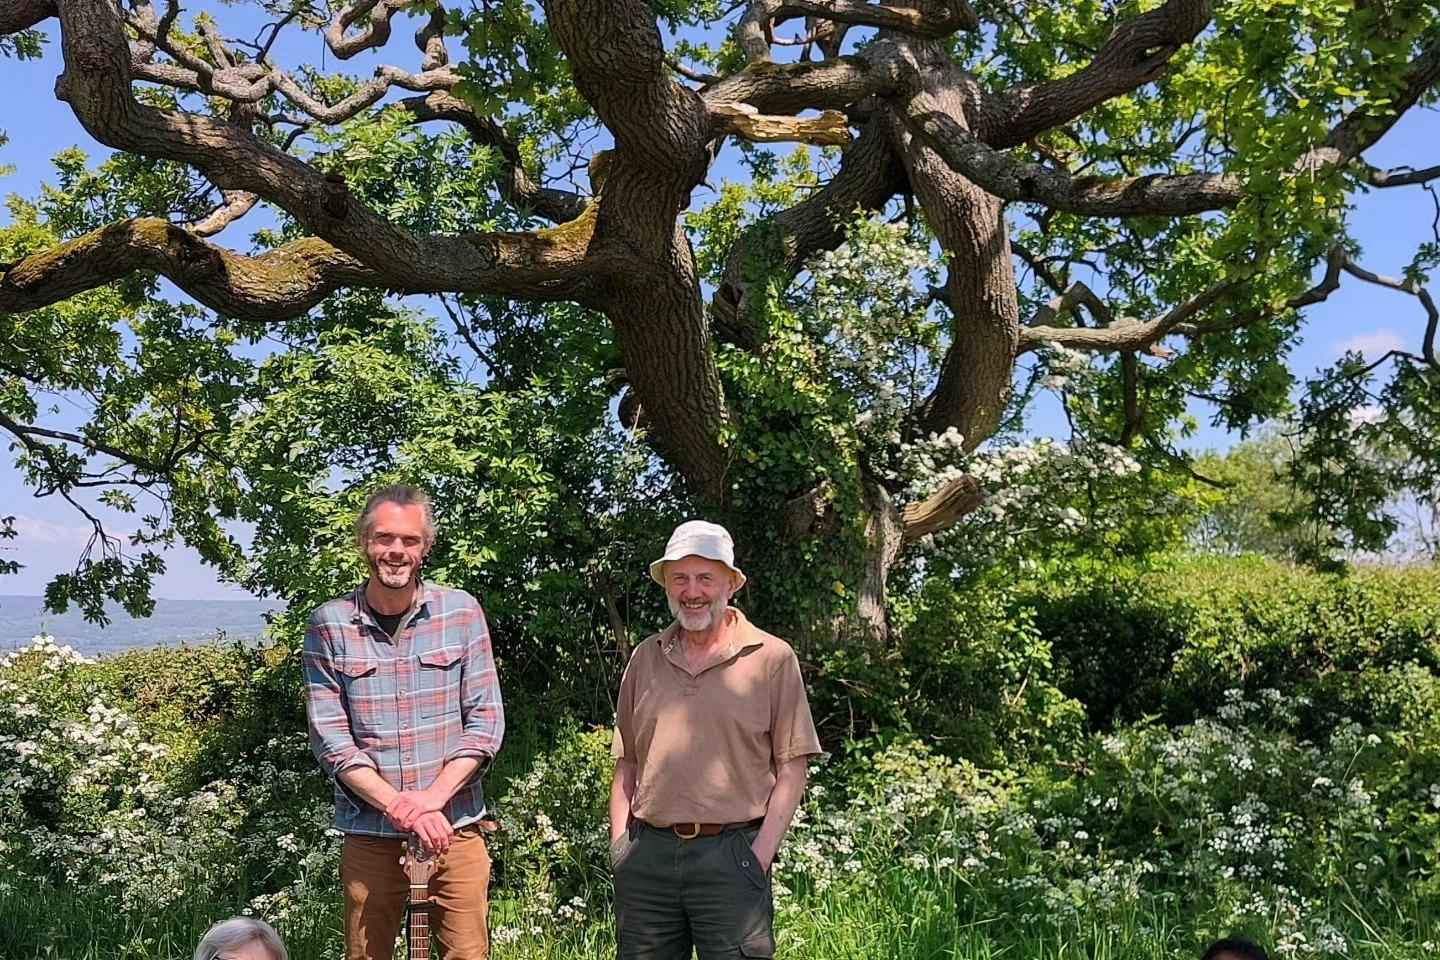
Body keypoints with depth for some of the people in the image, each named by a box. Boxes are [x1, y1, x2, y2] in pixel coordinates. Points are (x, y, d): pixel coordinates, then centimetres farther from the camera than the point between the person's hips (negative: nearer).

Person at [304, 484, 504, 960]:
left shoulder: (461, 612, -1)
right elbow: (330, 738, -5)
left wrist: (432, 798, -13)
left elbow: (485, 721, -1)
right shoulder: (330, 624, -3)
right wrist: (400, 806, -15)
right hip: (369, 835, 0)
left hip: (455, 828, 1)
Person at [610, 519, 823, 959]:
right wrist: (619, 846, 7)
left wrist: (760, 855, -8)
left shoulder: (772, 659, -1)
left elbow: (791, 770, -1)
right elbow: (626, 764, 15)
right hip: (647, 854, 4)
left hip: (732, 856, -3)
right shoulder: (645, 658, 10)